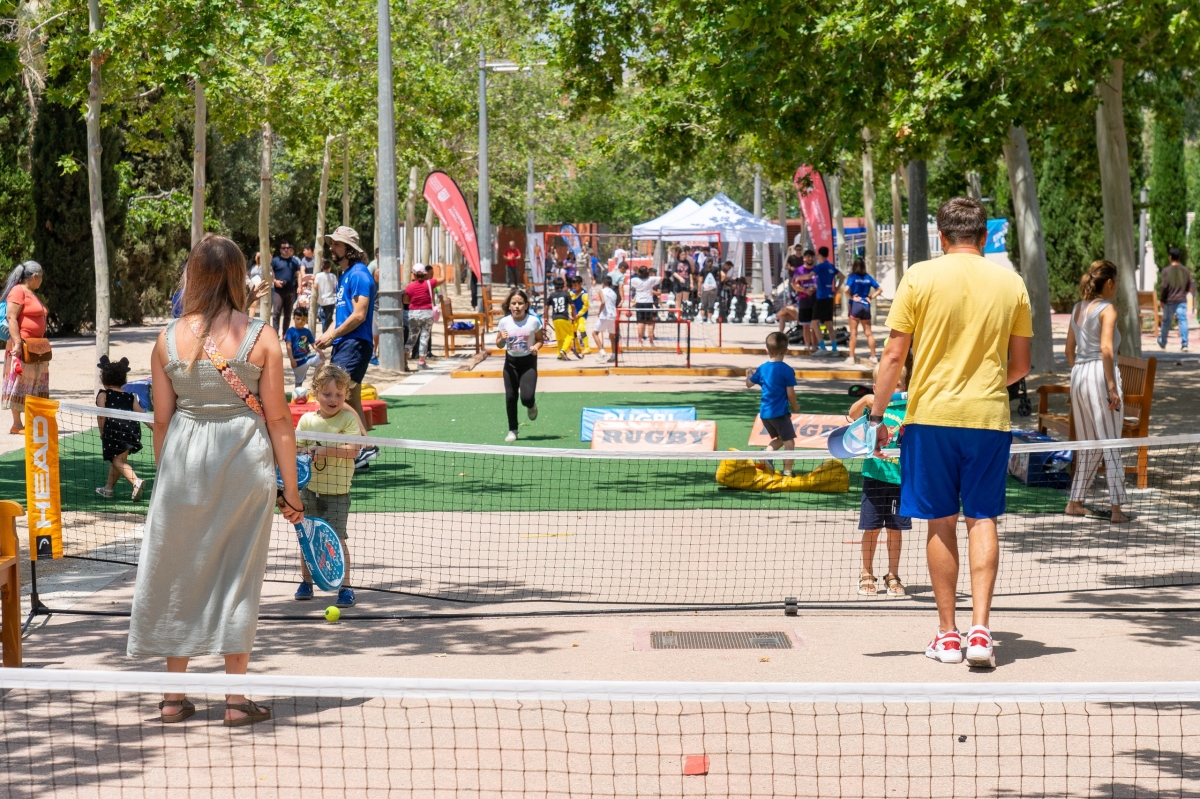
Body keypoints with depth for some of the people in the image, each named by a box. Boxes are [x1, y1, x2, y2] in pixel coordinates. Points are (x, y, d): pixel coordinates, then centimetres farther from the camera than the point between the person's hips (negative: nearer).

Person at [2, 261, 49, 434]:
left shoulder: (31, 294, 18)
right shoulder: (18, 291, -11)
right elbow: (11, 317, -18)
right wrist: (17, 343, -25)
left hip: (36, 347, 10)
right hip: (22, 347, -10)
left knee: (35, 387, 10)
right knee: (19, 385, -7)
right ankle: (16, 424, -5)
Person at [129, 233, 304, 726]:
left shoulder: (169, 339, -2)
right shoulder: (260, 336, -7)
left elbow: (162, 418, 3)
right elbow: (278, 418, -6)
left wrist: (166, 476, 17)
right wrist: (291, 488, 1)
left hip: (182, 462, 2)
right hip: (245, 462, -1)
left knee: (178, 574, 13)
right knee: (237, 575, 8)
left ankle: (174, 696, 19)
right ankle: (236, 700, 11)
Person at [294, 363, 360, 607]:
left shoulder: (348, 419, -7)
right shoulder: (307, 419, 3)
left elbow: (353, 450, -17)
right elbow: (296, 447, 6)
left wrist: (326, 450, -25)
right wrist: (304, 453, -16)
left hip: (337, 491, -4)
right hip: (310, 488, 4)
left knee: (337, 538, -7)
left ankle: (345, 586, 0)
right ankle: (306, 581, 27)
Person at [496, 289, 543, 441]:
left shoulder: (533, 321, -9)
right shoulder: (504, 322, -5)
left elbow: (540, 339, 4)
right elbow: (499, 345, 3)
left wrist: (536, 346, -18)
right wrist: (502, 339, -19)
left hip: (528, 361, -2)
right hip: (511, 362, 2)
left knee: (527, 397, -15)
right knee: (510, 397, 0)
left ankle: (531, 406, 24)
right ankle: (512, 430, 14)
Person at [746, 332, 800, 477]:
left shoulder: (762, 368, 4)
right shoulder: (787, 370, -12)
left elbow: (749, 384, 16)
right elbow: (790, 393, -11)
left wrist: (749, 374, 37)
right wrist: (795, 407, 7)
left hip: (764, 412, 6)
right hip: (780, 412, -6)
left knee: (779, 439, 23)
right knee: (789, 441, 1)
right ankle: (787, 471, -4)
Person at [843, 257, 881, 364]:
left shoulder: (853, 277, -7)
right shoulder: (868, 277, 5)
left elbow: (846, 290, -22)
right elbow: (879, 289, 6)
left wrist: (852, 297, -7)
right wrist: (871, 297, 4)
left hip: (855, 305, -4)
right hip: (866, 306, 4)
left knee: (853, 333, 1)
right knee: (868, 333, 11)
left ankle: (851, 357, 0)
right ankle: (873, 357, 13)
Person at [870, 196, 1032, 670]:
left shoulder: (919, 277, -3)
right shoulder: (1011, 283, 3)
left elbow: (893, 355, -4)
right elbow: (1020, 365, 9)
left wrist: (877, 415, 4)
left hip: (931, 416, -1)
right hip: (989, 417, 1)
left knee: (942, 523, 7)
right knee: (982, 519, 6)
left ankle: (948, 635, 12)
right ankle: (979, 630, -6)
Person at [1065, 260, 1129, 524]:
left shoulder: (1078, 308, 13)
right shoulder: (1107, 309, -8)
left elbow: (1069, 349, 16)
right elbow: (1106, 348, -18)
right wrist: (1112, 386, -18)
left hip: (1078, 374, 7)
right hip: (1100, 373, -7)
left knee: (1087, 445, 16)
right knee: (1111, 444, -3)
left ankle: (1075, 502, 18)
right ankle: (1117, 509, -3)